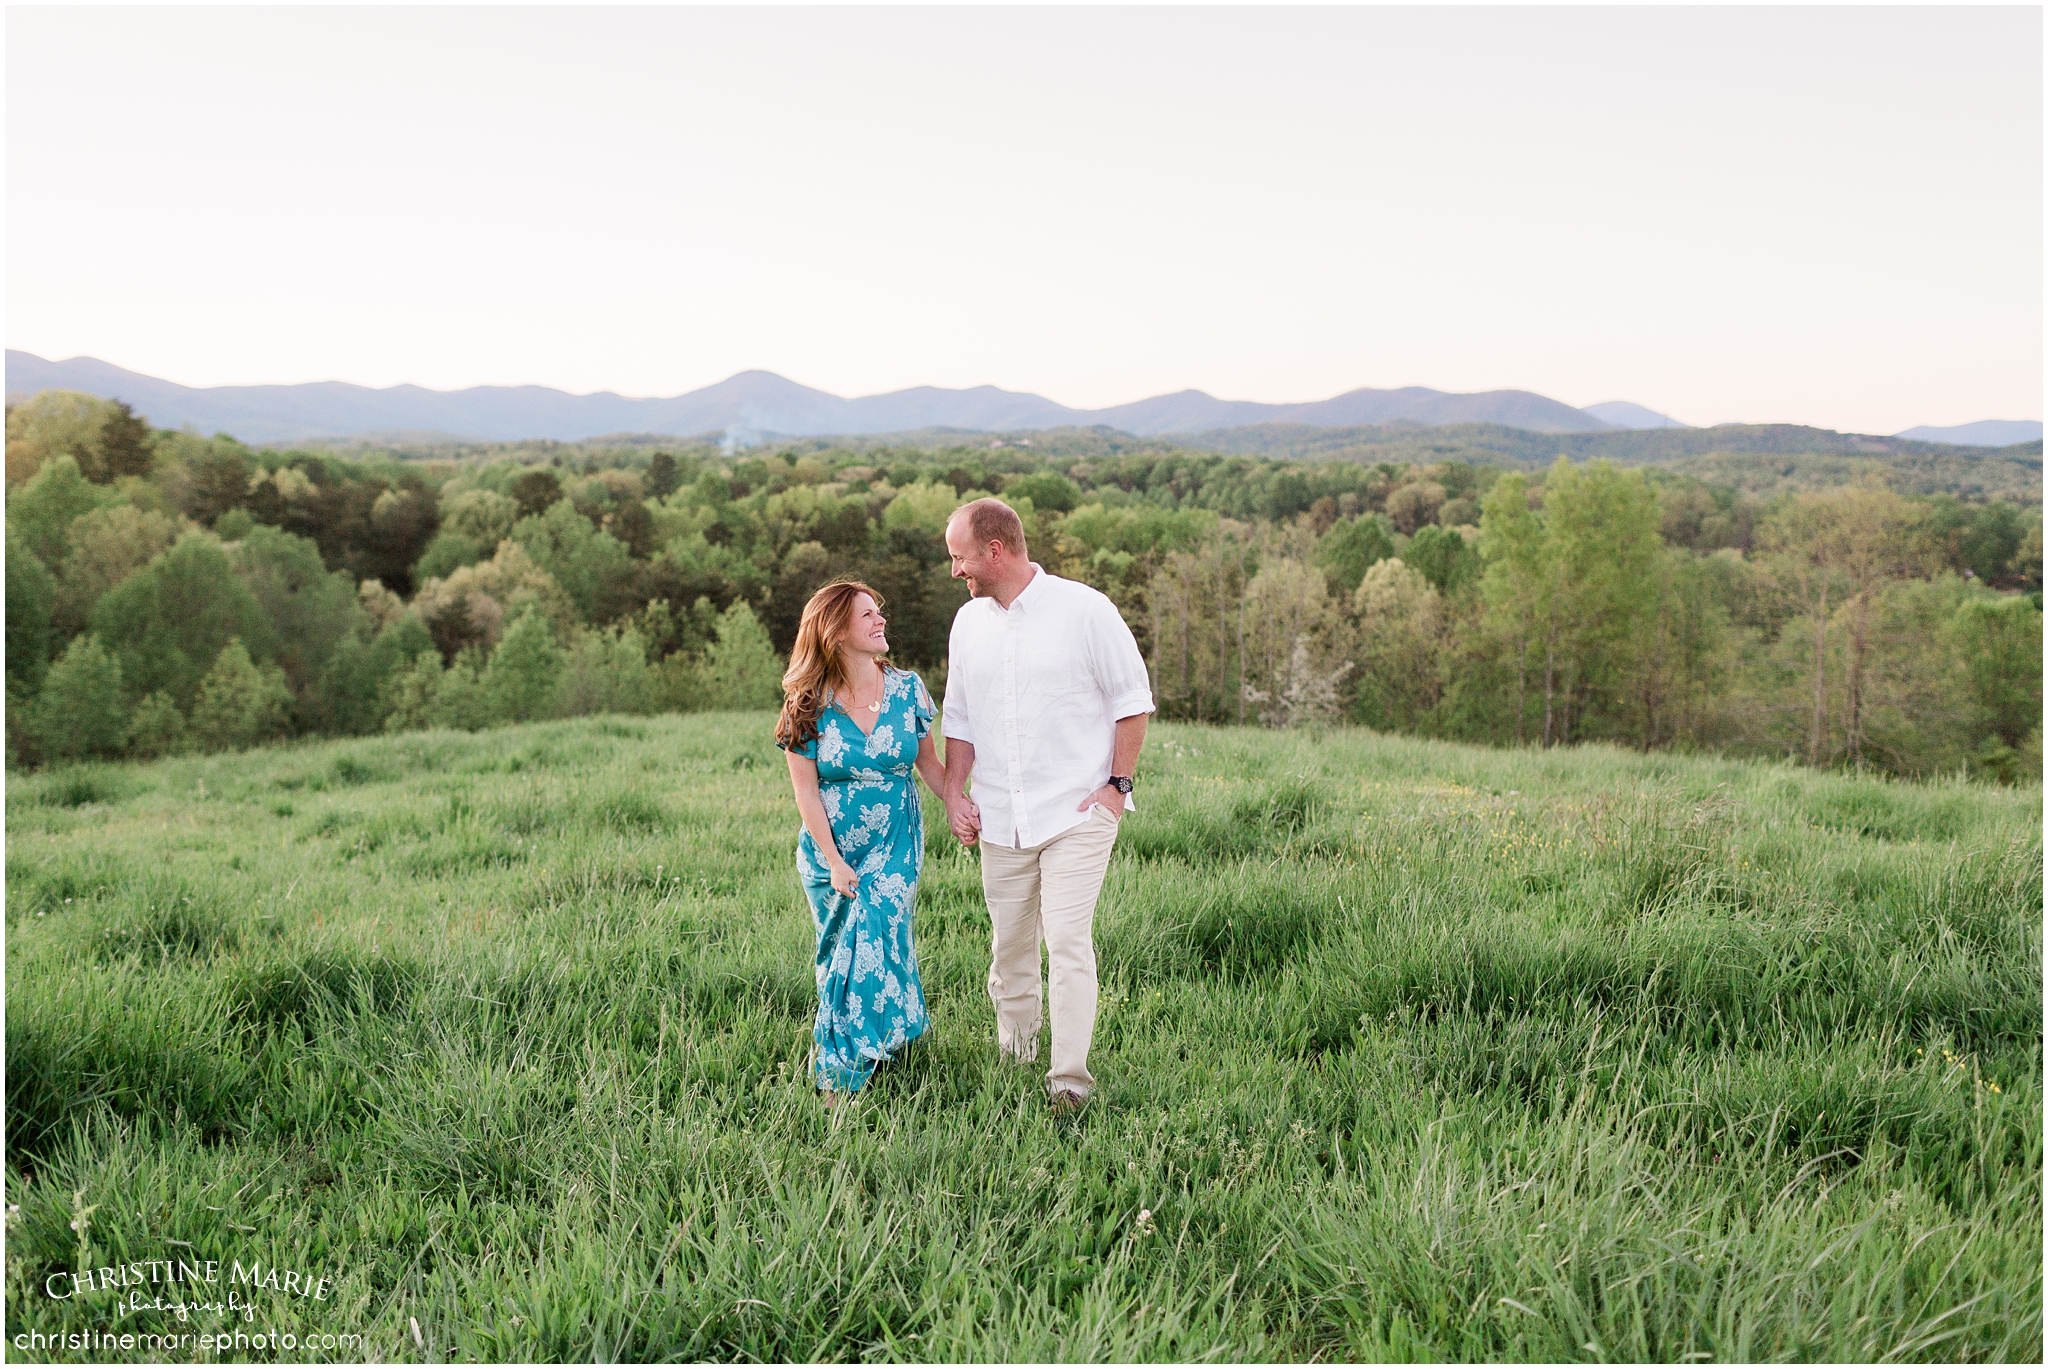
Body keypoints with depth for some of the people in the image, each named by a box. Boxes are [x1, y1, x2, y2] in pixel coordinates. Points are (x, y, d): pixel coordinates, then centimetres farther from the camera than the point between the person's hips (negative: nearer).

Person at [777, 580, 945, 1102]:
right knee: (840, 952, 8)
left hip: (895, 846, 0)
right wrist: (833, 861, -11)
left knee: (872, 940, -12)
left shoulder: (907, 690, -3)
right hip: (829, 849, 0)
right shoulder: (810, 706, -9)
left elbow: (928, 762, 8)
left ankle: (841, 1068, 2)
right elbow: (805, 791, -7)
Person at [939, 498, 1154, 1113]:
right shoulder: (969, 621, 9)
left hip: (1078, 811, -5)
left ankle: (1070, 1076, -9)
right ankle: (1014, 1050, 30)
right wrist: (953, 792, 6)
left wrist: (1117, 784, -7)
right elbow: (959, 717, 17)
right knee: (1009, 941, 11)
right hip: (999, 819, 5)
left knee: (1067, 938, -13)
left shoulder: (1085, 609, -7)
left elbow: (1133, 698, -1)